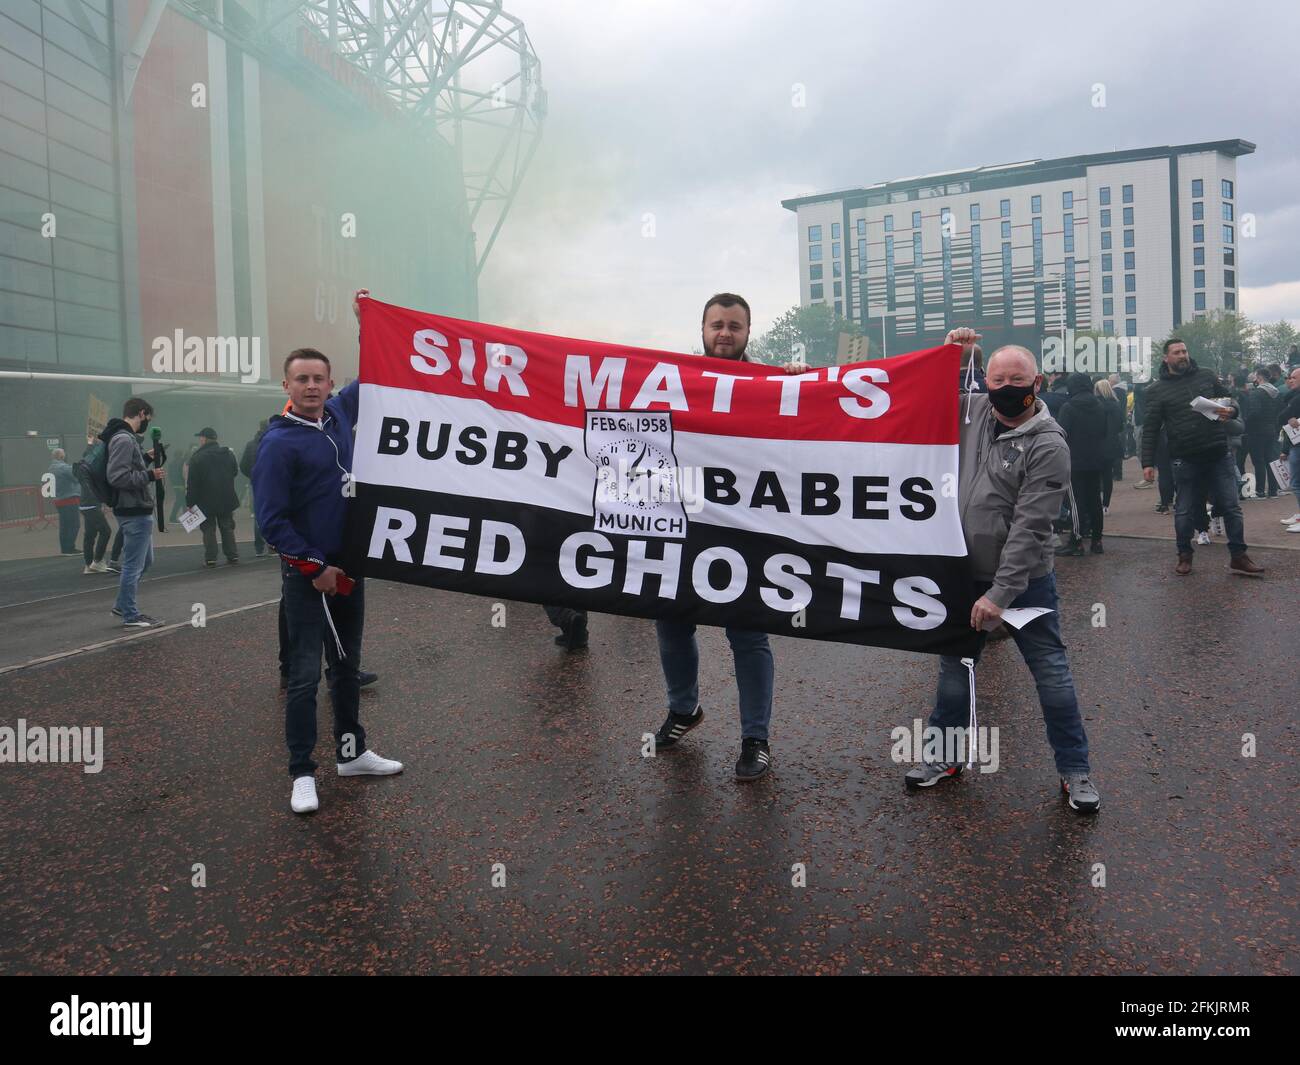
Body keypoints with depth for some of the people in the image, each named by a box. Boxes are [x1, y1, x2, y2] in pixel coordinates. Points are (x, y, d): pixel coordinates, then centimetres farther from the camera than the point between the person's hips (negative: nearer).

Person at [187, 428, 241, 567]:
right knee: (227, 528, 11)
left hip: (206, 500, -4)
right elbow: (235, 472, 14)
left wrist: (190, 502, -9)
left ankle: (210, 558, 1)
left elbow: (192, 482, -12)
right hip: (227, 499, 4)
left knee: (209, 530, 3)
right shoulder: (229, 454, 4)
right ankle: (233, 556, 9)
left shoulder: (197, 457, -11)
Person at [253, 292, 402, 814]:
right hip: (307, 574, -6)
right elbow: (271, 519, -16)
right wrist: (315, 567, -15)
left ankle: (351, 752, 29)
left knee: (347, 664, 16)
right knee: (305, 674, -1)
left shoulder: (338, 414, 4)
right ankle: (302, 773, 9)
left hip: (349, 566, 7)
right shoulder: (279, 442, -14)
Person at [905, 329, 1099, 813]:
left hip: (1024, 580, -5)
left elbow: (1028, 528, -20)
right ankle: (945, 755, 32)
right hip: (964, 574, 5)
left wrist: (1000, 593, -23)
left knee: (1052, 673, 4)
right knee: (954, 668, 15)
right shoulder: (973, 410, 2)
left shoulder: (1048, 446, -16)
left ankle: (1074, 770, 20)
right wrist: (950, 354, 3)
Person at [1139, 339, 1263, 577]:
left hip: (1218, 455, 2)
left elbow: (1229, 401, 18)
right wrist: (1148, 462, -6)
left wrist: (1231, 410, -7)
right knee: (1185, 511, 7)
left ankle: (1238, 557, 14)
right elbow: (1150, 428, 0)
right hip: (1185, 459, -2)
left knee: (1231, 506, 5)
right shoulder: (1157, 390, 1)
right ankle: (1184, 556, 23)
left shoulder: (1207, 376, 9)